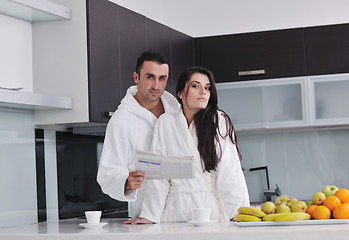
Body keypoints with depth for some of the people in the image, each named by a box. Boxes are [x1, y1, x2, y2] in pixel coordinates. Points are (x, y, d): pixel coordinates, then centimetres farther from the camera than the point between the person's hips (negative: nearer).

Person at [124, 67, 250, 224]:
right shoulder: (165, 122, 8)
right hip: (177, 210, 1)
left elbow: (229, 171, -3)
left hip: (214, 211, -1)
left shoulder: (218, 121, 3)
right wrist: (150, 215, 4)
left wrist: (242, 214, -12)